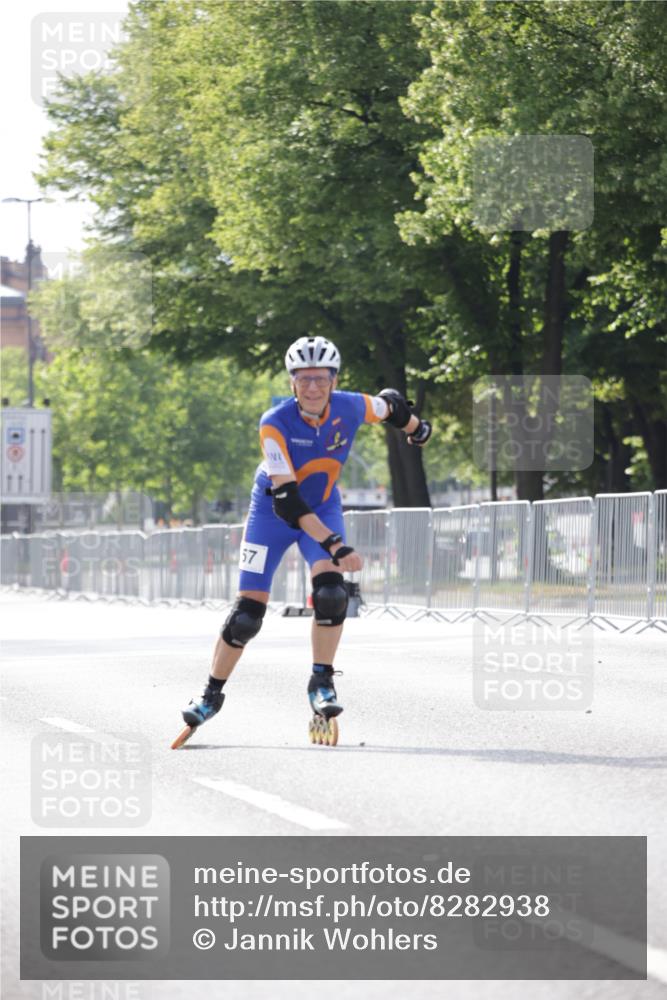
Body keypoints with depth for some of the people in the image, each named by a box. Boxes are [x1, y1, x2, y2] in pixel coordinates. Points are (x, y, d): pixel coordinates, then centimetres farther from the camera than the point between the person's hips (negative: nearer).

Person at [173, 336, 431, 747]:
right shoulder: (275, 424, -31)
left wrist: (418, 429, 27)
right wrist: (335, 545, -44)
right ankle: (212, 694, 13)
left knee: (331, 592, -22)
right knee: (248, 612, -5)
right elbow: (286, 499, -36)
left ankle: (322, 683, -6)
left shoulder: (350, 408, -20)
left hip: (323, 508, 2)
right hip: (272, 513, -2)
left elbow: (391, 404, 4)